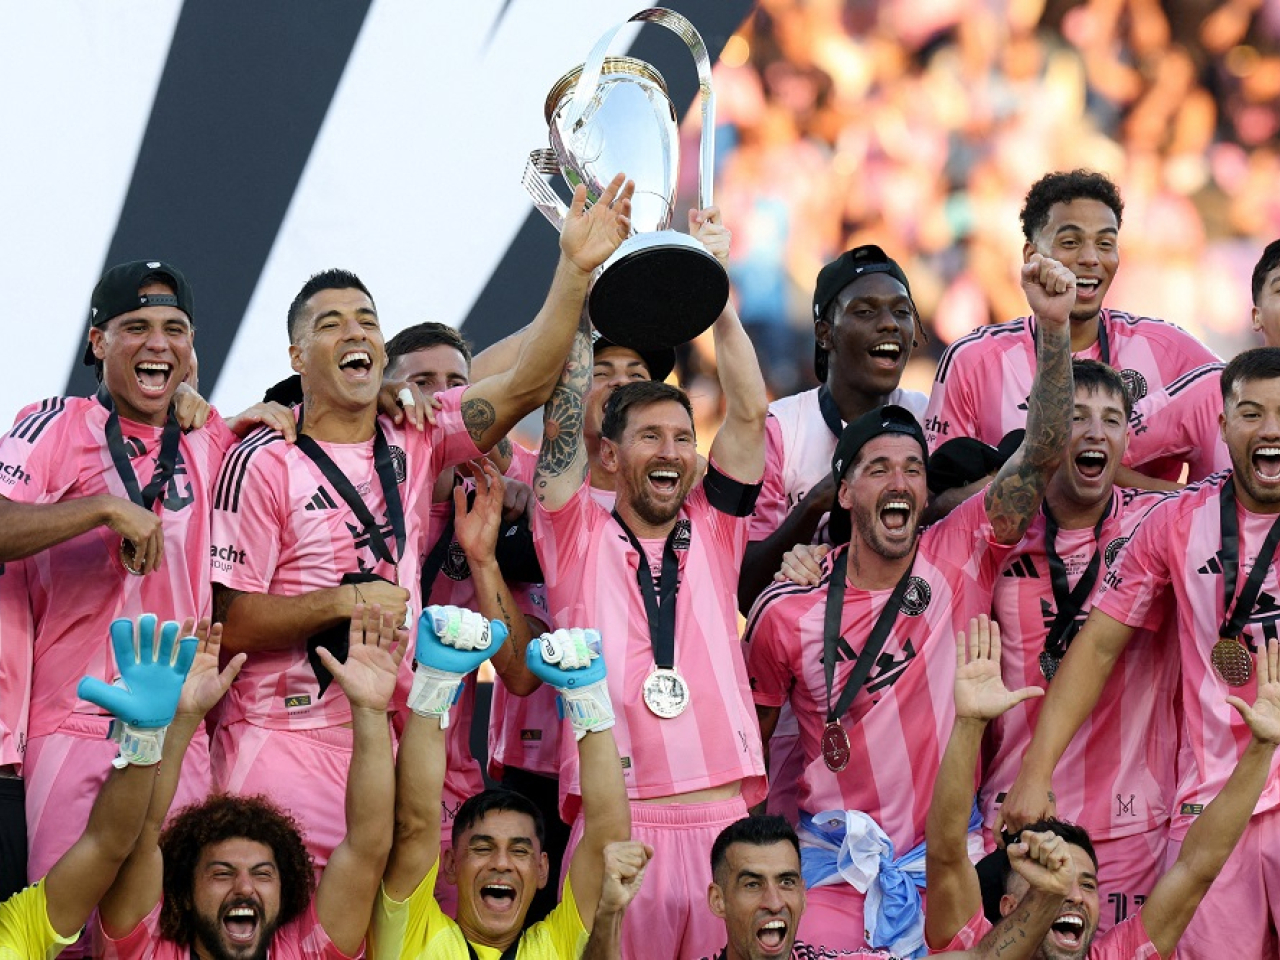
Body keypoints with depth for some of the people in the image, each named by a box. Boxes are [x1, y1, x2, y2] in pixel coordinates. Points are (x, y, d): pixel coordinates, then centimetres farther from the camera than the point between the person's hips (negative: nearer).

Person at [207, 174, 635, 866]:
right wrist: (345, 601, -15)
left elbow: (525, 386, -3)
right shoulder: (264, 464, -2)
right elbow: (233, 624, -5)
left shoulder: (415, 441, 11)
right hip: (285, 741, -4)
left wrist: (575, 269, -11)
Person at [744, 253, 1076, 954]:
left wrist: (1054, 327, -23)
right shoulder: (786, 610, -2)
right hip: (834, 861, 0)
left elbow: (1040, 454, -12)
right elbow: (751, 737, 10)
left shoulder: (959, 557, -2)